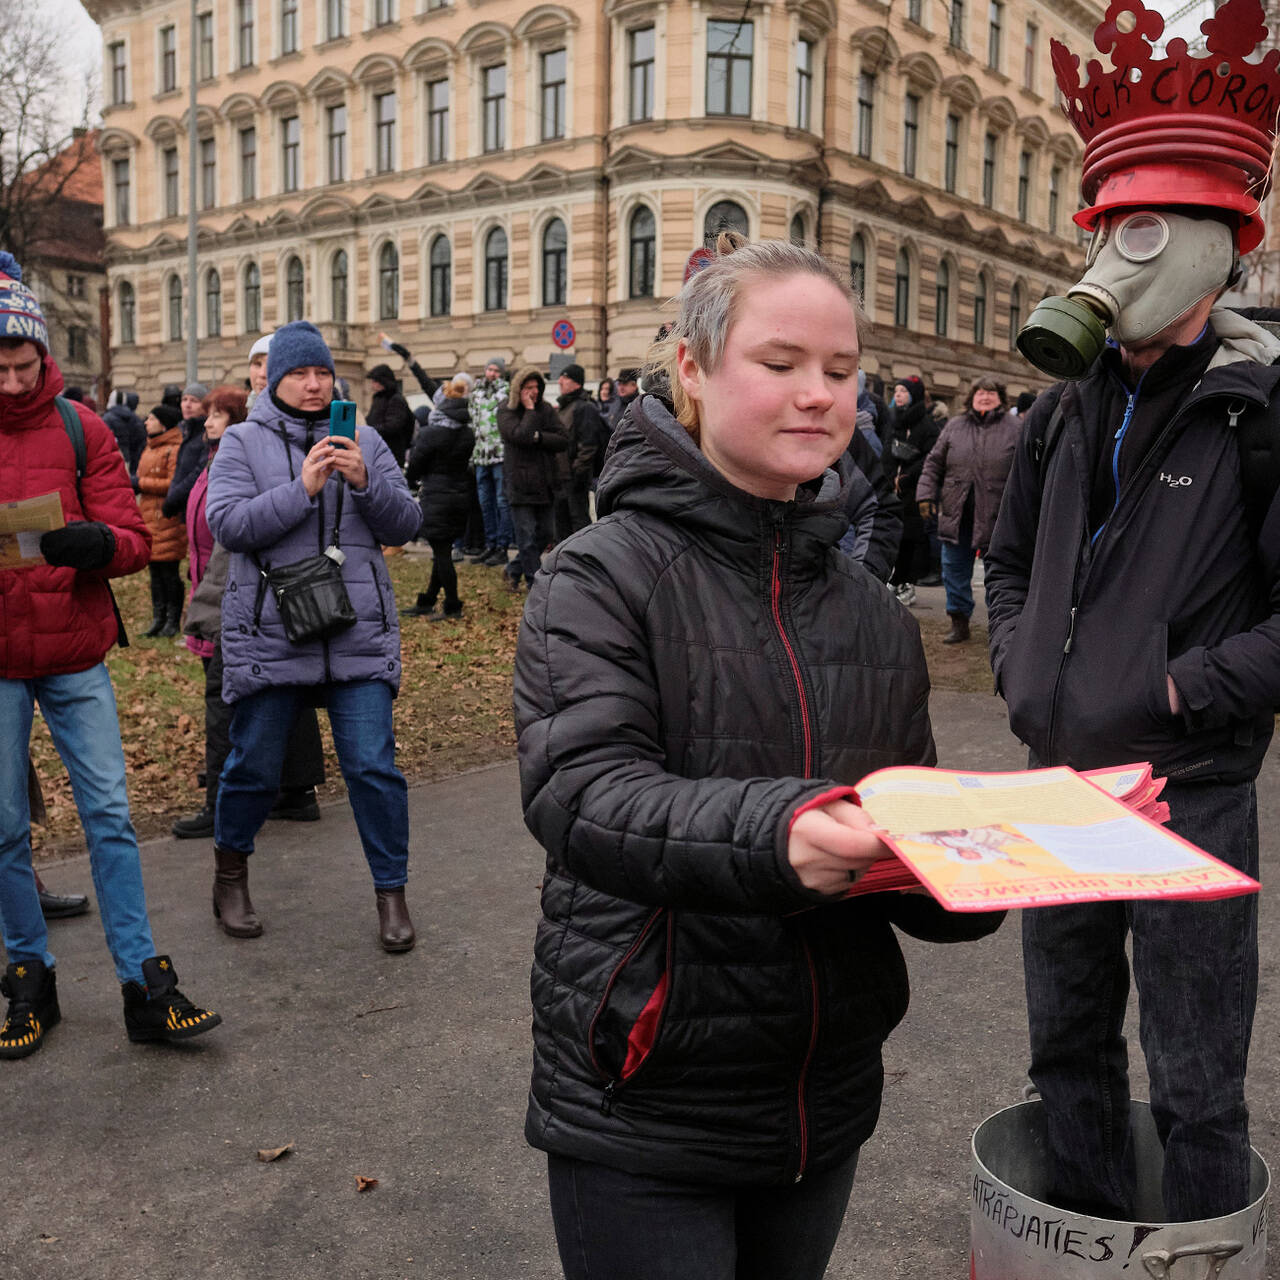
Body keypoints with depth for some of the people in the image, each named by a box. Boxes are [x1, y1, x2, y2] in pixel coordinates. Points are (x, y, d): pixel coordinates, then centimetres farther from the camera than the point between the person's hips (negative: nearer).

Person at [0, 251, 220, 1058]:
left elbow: (135, 538, -4)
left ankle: (145, 985, 10)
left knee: (109, 816, 2)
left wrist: (96, 543, -27)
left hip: (76, 656, 0)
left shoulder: (80, 429, 1)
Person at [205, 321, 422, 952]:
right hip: (269, 636, -1)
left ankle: (391, 893, 15)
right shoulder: (243, 442, 3)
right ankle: (230, 873, 36)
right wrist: (303, 488, -18)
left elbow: (404, 526, 3)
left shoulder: (364, 442, 9)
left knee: (374, 768, -1)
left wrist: (366, 482, -15)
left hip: (359, 637, 1)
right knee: (253, 769, 10)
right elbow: (227, 524, -10)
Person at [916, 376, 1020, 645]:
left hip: (996, 515, -3)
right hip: (956, 513, 3)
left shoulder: (1014, 429, 1)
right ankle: (959, 622, 20)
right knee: (954, 568, 7)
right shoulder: (955, 426, 9)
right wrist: (926, 494, 1)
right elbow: (934, 462, 11)